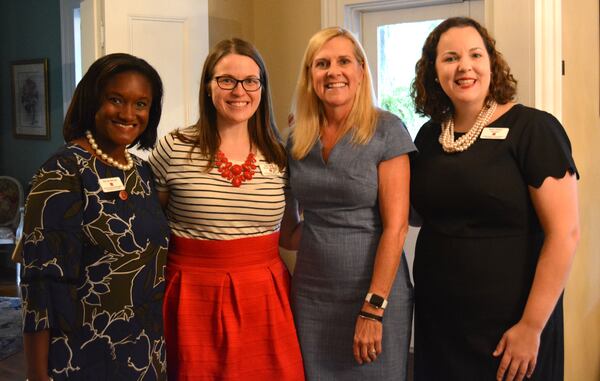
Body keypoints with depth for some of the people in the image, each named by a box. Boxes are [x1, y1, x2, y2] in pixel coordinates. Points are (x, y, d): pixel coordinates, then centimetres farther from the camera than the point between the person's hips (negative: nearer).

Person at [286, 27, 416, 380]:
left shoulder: (386, 130, -10)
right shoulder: (298, 138, 3)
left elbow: (395, 227, -14)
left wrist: (373, 308, -17)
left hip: (375, 292, -4)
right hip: (310, 293, 4)